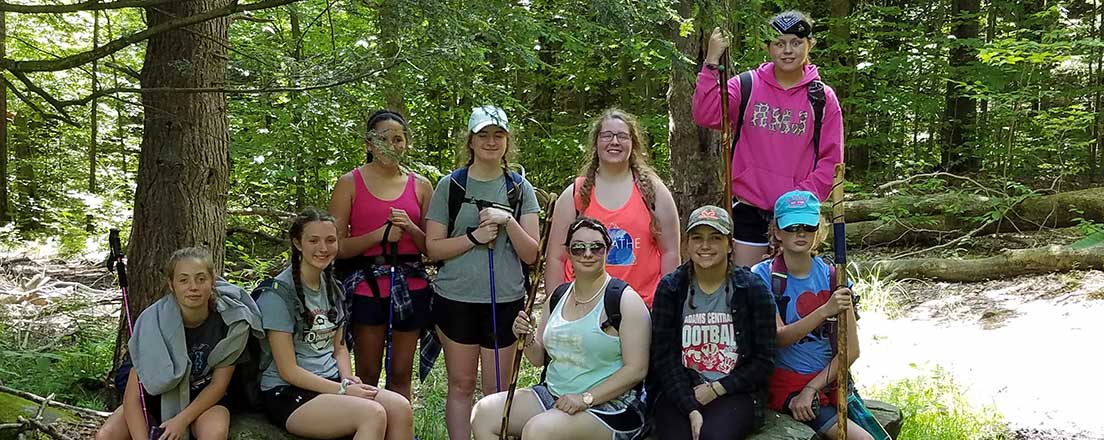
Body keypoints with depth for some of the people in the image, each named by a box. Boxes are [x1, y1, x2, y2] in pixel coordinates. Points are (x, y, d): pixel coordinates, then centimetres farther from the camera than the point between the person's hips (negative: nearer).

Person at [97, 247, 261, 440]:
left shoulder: (232, 320, -20)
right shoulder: (153, 321, -21)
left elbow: (218, 384, -10)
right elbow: (132, 397, -22)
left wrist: (183, 420, -21)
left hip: (204, 399, -1)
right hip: (156, 397, 1)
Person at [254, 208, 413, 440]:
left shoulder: (332, 288, 12)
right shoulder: (278, 293, -11)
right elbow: (288, 370, -13)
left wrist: (348, 381, -2)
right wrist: (343, 391, -17)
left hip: (330, 383, 7)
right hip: (288, 394, -7)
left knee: (401, 408, -20)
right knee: (373, 414, -31)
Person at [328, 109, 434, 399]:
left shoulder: (420, 186, 11)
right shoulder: (350, 183, 2)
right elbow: (337, 246, -3)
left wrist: (410, 228, -8)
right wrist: (379, 235, -16)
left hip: (410, 286, 3)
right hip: (367, 285, -3)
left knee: (401, 375, 7)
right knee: (367, 376, 1)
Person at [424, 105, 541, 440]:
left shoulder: (520, 189, 6)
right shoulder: (450, 185, 3)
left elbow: (531, 254, 1)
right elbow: (433, 248, -1)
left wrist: (508, 221, -15)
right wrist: (475, 237, -14)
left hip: (506, 300, 1)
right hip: (456, 299, -1)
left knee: (497, 391, 5)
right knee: (460, 385, 5)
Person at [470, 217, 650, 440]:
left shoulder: (624, 300, -10)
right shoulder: (557, 297, 11)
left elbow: (636, 369, -16)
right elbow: (540, 358, 18)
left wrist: (586, 398, -21)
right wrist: (527, 339, -4)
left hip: (608, 405, -7)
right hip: (553, 395, 7)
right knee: (483, 413, -8)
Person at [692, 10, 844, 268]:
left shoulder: (823, 97, 2)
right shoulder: (746, 86, 1)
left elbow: (830, 161, 0)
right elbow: (705, 116, -15)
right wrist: (712, 62, -22)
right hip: (749, 208, 0)